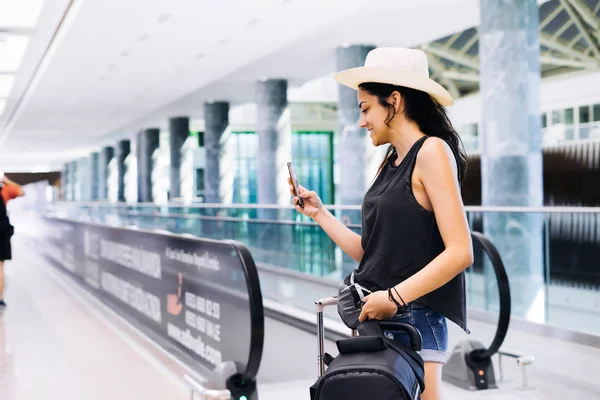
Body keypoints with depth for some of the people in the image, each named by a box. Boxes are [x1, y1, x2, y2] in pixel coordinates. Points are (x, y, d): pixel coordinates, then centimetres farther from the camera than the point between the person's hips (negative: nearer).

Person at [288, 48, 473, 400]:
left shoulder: (431, 150, -8)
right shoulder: (390, 163, 15)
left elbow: (460, 252, -16)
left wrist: (394, 297, -18)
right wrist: (320, 214, 15)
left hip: (413, 320, -7)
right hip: (375, 319, 7)